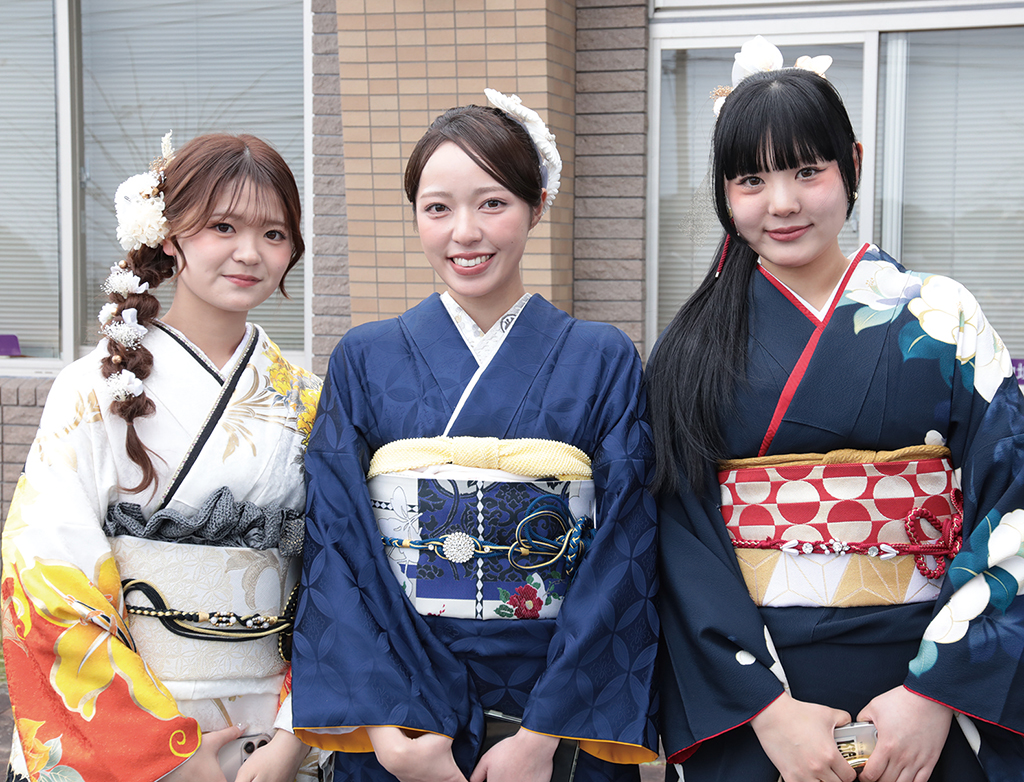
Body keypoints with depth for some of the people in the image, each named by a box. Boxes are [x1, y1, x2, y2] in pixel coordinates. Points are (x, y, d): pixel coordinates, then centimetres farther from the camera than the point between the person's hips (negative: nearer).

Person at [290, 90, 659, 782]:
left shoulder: (604, 361, -2)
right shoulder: (365, 361, 1)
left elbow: (620, 553, -7)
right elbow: (334, 549, -5)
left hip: (564, 710, 0)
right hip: (394, 699, 1)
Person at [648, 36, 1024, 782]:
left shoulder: (939, 317, -1)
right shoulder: (692, 349, 1)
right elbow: (683, 538, -5)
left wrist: (938, 692, -15)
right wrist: (765, 705, -15)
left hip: (924, 689, 0)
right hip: (740, 697, 0)